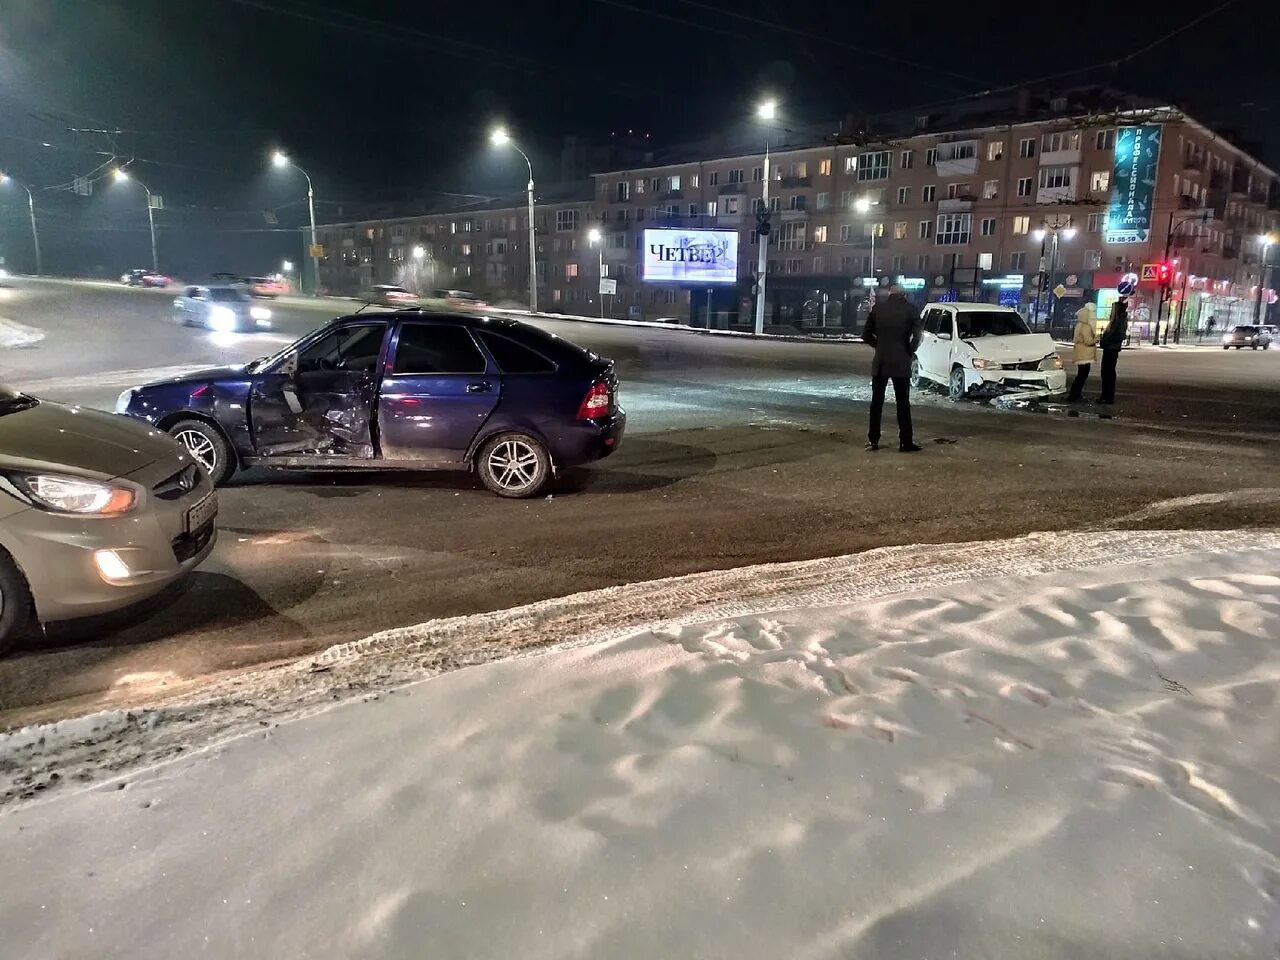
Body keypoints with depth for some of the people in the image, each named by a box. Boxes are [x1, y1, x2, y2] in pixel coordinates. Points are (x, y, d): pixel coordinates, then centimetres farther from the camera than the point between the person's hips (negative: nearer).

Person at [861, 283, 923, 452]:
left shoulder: (878, 308, 3)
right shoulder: (911, 310, -3)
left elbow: (866, 334, 4)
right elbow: (916, 337, -11)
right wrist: (909, 352, 4)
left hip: (880, 362, 2)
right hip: (901, 363, -2)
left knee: (877, 402, 9)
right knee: (903, 403, 4)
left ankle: (873, 440, 11)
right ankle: (906, 442, 4)